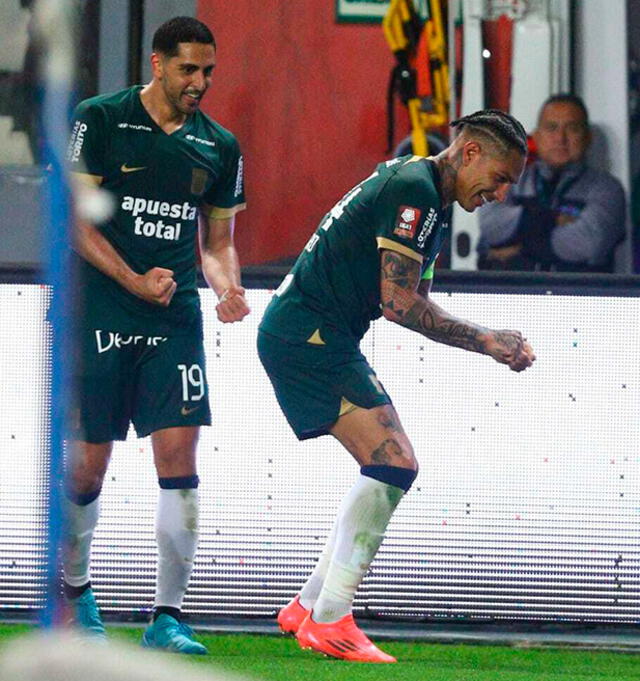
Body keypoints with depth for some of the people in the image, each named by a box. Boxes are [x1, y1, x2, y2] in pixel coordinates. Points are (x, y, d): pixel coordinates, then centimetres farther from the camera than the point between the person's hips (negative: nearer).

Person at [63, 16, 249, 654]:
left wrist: (227, 289, -3)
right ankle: (74, 589, 27)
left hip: (175, 322, 3)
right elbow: (77, 220, -5)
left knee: (179, 456, -9)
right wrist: (134, 280, -15)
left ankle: (167, 618, -6)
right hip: (99, 316, -3)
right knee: (86, 466, 2)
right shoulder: (101, 120, -2)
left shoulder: (219, 147, 10)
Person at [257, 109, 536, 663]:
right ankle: (329, 621, -16)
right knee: (393, 464, -17)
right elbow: (399, 304, -19)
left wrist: (492, 344, 9)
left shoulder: (432, 204, 19)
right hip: (308, 333, -11)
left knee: (392, 469, 14)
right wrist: (486, 341, -12)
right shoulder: (413, 188, -15)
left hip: (316, 338, 11)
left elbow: (416, 305, 21)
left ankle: (309, 607, 19)